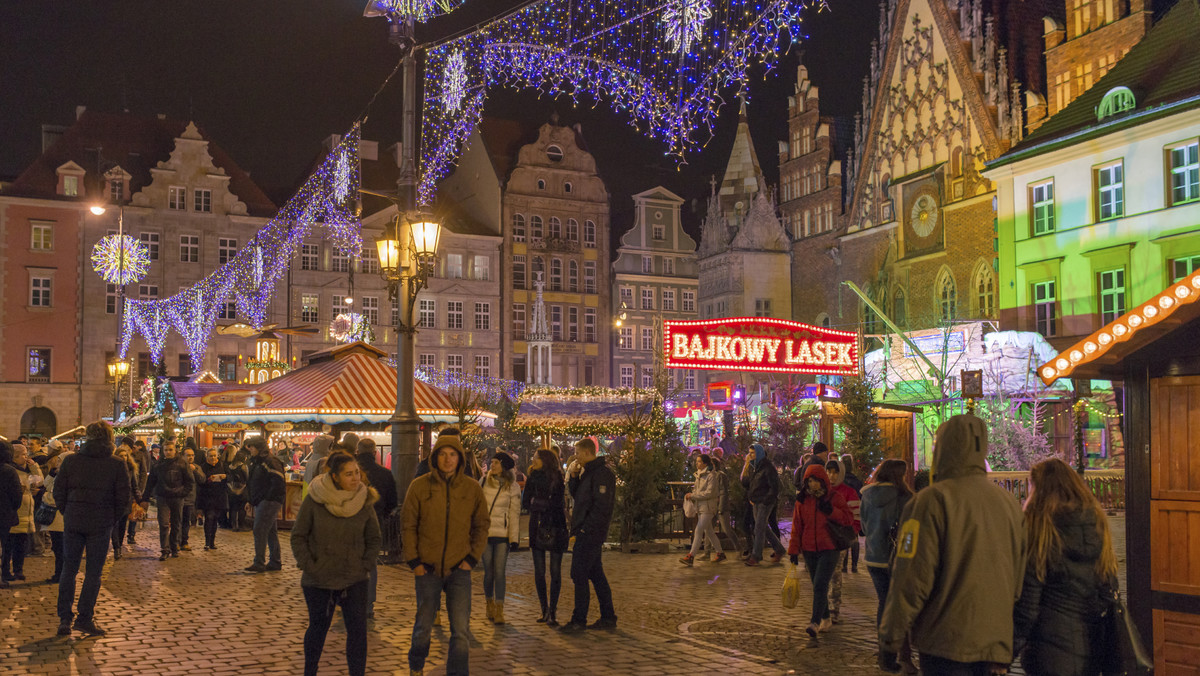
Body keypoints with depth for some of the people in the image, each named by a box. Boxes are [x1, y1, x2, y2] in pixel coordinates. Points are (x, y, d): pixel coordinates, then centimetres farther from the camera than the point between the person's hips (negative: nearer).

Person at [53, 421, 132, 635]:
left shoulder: (70, 460, 0)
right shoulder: (116, 465, -6)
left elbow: (59, 491, 3)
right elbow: (123, 498, -5)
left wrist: (67, 513, 16)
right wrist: (112, 516, 11)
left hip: (73, 522, 2)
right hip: (100, 524, -2)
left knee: (69, 570, 12)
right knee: (94, 572, 5)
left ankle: (64, 618, 11)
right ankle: (84, 618, 6)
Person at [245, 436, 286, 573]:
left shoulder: (269, 462, -15)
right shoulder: (256, 461, 16)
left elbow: (279, 482, -22)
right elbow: (253, 483, 25)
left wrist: (268, 497, -19)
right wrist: (252, 501, 17)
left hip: (269, 502, -10)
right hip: (261, 503, 10)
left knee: (259, 531, -11)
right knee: (271, 532, 12)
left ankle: (259, 563, -9)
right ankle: (275, 562, 18)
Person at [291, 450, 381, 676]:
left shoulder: (364, 501, -4)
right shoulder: (314, 499, -10)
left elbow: (374, 538, 7)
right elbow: (298, 536, -4)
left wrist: (366, 565, -3)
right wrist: (308, 565, -11)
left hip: (354, 580, 1)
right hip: (318, 580, -1)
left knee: (358, 630, -5)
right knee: (317, 628, 14)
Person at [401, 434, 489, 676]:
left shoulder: (472, 489, -1)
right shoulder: (420, 486, -4)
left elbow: (482, 525, 9)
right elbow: (408, 525, 2)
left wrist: (473, 557, 0)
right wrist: (413, 560, -3)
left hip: (459, 568, 0)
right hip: (428, 568, 0)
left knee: (461, 631, -4)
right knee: (424, 625, 15)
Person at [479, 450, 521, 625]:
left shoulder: (513, 487, 2)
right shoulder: (484, 481, 4)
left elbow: (515, 513, 3)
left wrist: (514, 538, -2)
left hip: (503, 534, -1)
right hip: (485, 532, 1)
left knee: (499, 572, -5)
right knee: (488, 571, 6)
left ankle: (499, 610, 1)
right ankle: (490, 605, 25)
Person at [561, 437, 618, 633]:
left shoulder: (601, 473, -16)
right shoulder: (587, 471, 15)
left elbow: (601, 506, -21)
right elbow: (576, 496, 21)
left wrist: (585, 529, -20)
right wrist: (574, 477, 6)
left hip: (590, 533, -10)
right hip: (588, 533, 10)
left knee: (579, 575, -5)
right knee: (595, 574, 13)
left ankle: (579, 620, 2)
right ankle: (608, 618, 19)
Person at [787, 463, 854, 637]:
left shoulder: (834, 497, -3)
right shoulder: (802, 499, 5)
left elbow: (849, 519, -4)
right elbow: (797, 526, 7)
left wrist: (831, 511, -20)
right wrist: (794, 549, 4)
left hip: (829, 549, -4)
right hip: (809, 550, 4)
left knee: (820, 585, -14)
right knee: (818, 586, 12)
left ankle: (815, 622, -14)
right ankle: (825, 619, 26)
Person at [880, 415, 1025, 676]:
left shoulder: (932, 500, -13)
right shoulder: (1010, 503, 8)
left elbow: (912, 578, -16)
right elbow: (1018, 579, 14)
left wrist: (891, 634, -4)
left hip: (947, 643, -6)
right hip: (997, 642, 6)